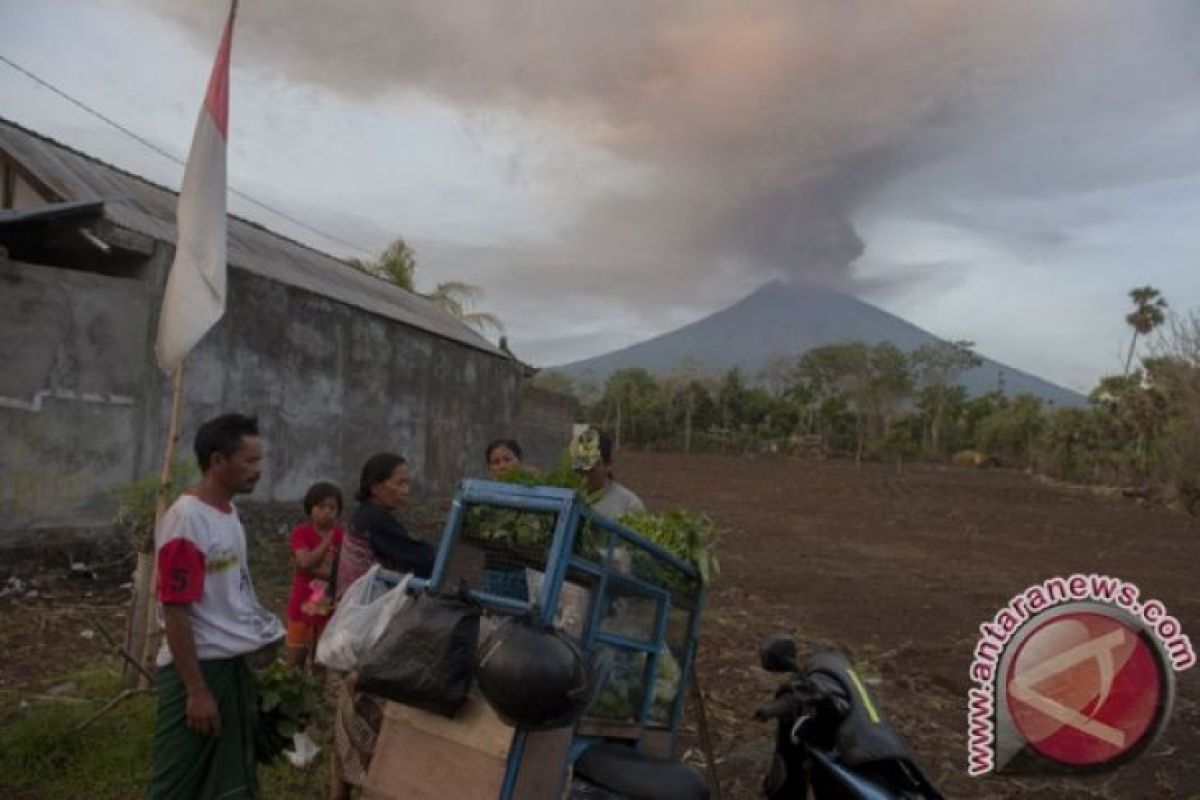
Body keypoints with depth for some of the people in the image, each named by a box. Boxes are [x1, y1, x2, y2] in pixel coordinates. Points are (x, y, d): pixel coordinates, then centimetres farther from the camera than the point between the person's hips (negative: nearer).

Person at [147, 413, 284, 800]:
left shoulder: (229, 513, 7)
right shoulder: (186, 520, -20)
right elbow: (174, 612, -20)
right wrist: (196, 690, -19)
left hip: (234, 664, 8)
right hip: (197, 668, -8)